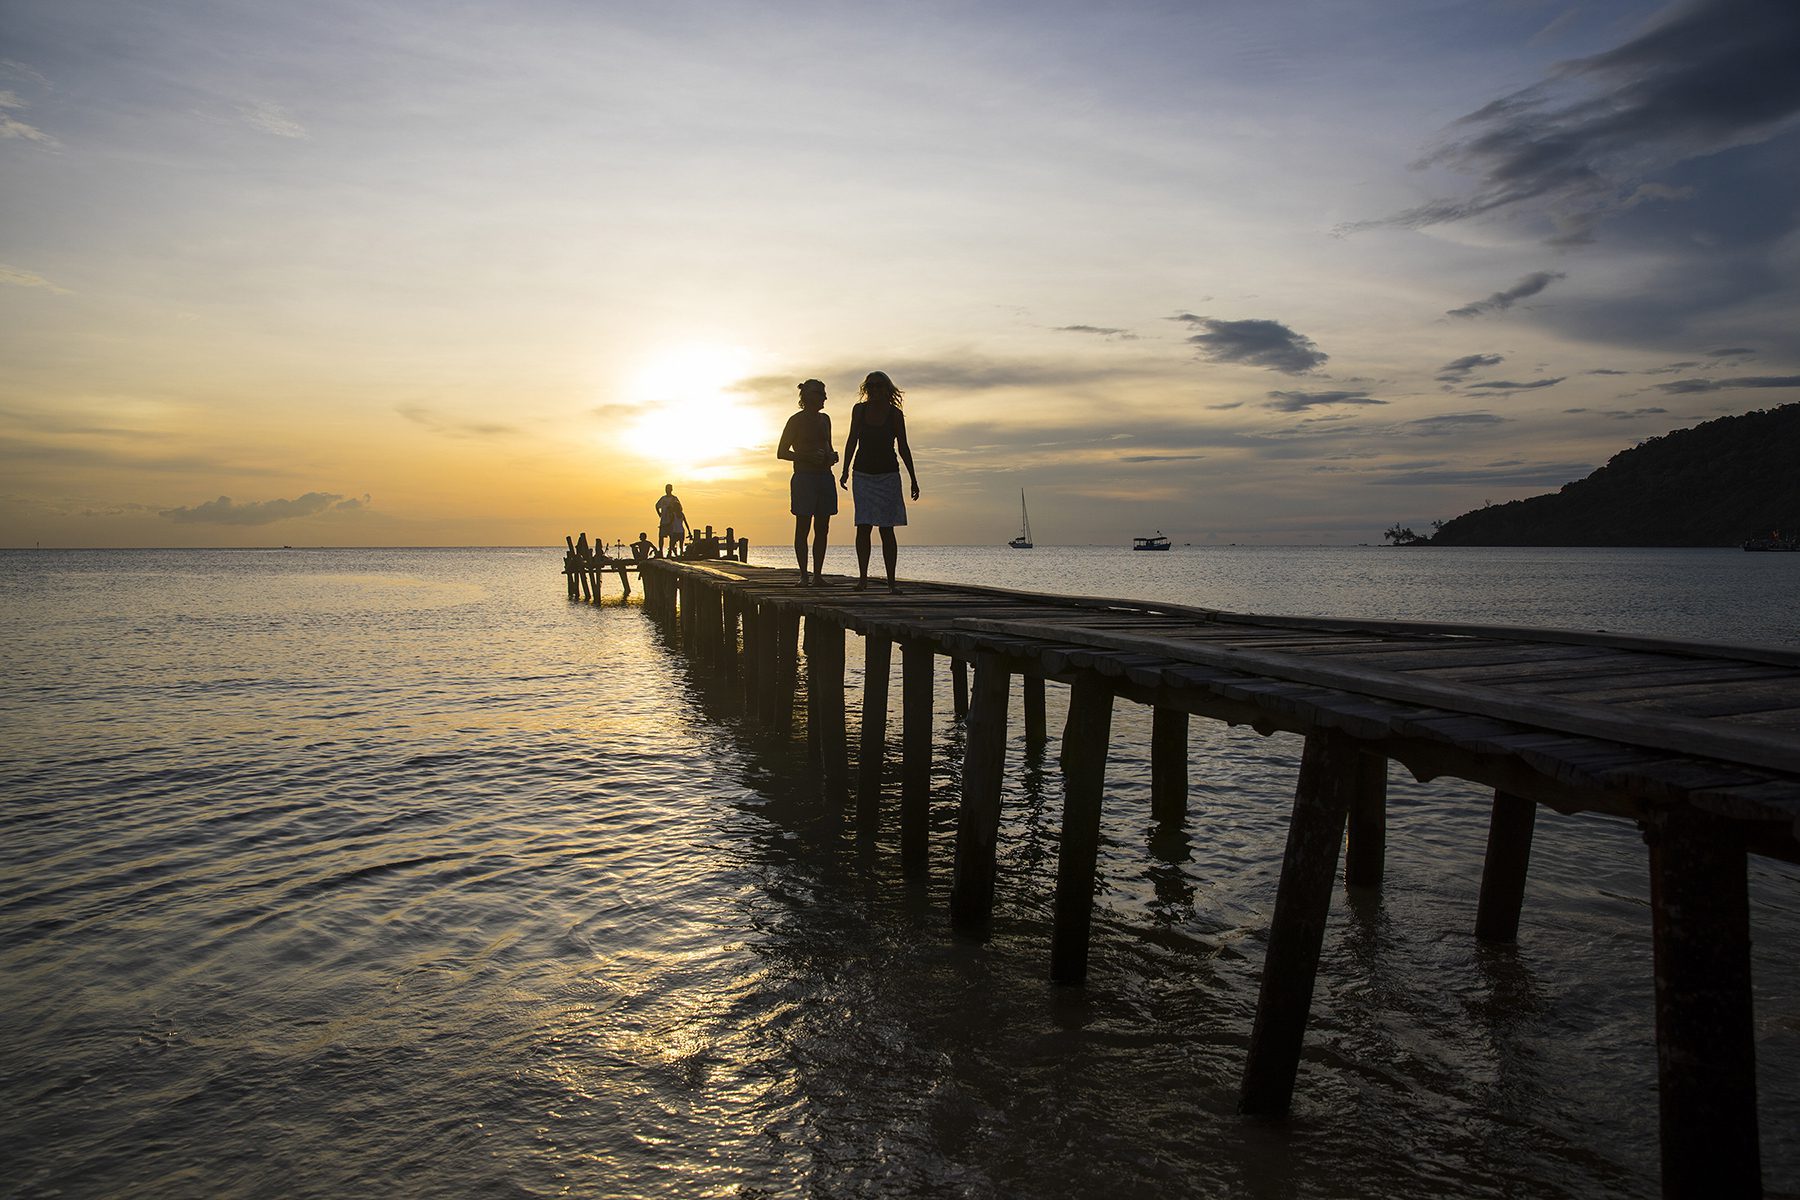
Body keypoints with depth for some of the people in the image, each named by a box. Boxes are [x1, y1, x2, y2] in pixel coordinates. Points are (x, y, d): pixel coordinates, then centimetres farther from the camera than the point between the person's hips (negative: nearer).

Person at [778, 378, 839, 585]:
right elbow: (781, 452, -2)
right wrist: (807, 456, -15)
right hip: (804, 478, -6)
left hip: (825, 477, 6)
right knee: (803, 527, -5)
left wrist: (832, 456, 5)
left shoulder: (824, 419, 16)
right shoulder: (796, 420, -2)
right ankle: (804, 575, -3)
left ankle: (818, 574, 8)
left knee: (822, 529, 4)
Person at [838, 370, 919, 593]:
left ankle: (891, 581, -2)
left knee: (887, 529, -4)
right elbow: (852, 441, 7)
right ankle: (863, 577, -4)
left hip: (888, 474, -1)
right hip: (863, 474, 1)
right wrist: (845, 471, 2)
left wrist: (913, 480, 2)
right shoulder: (859, 409, 2)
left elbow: (903, 448, 2)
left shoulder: (895, 414, -2)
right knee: (863, 526, -7)